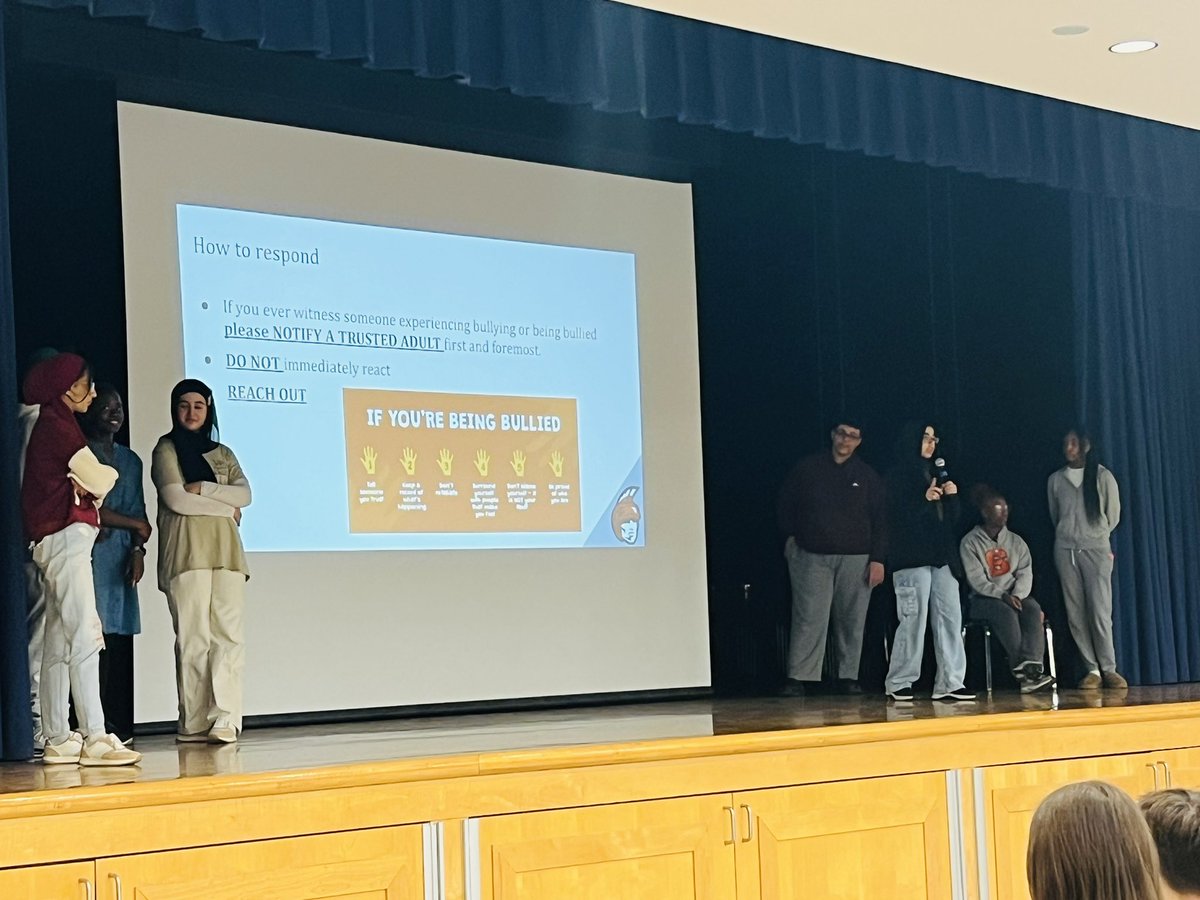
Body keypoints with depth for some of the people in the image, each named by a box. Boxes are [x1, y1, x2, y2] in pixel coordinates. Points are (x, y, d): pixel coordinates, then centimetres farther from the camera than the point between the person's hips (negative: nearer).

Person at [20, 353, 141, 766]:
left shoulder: (52, 424, 20)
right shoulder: (58, 425, -10)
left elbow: (86, 487, 18)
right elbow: (100, 481, -8)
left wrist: (90, 487, -1)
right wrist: (109, 475, 11)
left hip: (57, 541, 10)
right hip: (65, 536, -10)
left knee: (59, 642, 7)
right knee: (85, 636, -14)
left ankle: (58, 739, 8)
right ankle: (95, 739, -17)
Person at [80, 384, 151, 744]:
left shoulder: (130, 460, 22)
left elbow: (138, 510, 15)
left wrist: (138, 549, -1)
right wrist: (135, 525, 1)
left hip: (123, 556, 6)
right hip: (91, 555, -6)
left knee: (121, 638, 1)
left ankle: (120, 725, 2)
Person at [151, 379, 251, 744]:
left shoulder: (223, 453, 22)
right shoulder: (166, 449, 10)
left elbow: (244, 494, 7)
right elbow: (175, 499, -4)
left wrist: (202, 488, -5)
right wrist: (226, 507, 1)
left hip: (226, 552, 3)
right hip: (186, 553, -3)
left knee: (229, 636, -9)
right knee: (193, 638, -8)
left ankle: (225, 720, -14)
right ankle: (194, 724, -8)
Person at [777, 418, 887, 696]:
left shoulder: (867, 476, 9)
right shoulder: (807, 469, 7)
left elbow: (880, 521, 6)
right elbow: (786, 504, 15)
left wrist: (877, 559, -1)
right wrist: (791, 537, 7)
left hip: (855, 558, 1)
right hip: (812, 556, -1)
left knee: (851, 620, 2)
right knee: (809, 618, -8)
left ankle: (848, 676, 10)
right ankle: (797, 677, -9)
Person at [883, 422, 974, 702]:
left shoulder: (936, 474, 21)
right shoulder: (899, 475, 1)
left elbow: (952, 518, 20)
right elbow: (896, 516, -9)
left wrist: (952, 496, 2)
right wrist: (925, 499, -17)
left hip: (942, 557, 7)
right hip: (912, 558, -7)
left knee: (950, 618, -2)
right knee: (914, 620, -9)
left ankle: (949, 683, -2)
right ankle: (898, 682, 0)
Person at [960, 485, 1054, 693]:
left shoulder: (1016, 541, 15)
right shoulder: (970, 542, 1)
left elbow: (1025, 573, 4)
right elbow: (976, 580, -9)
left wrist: (1017, 595, -17)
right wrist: (1002, 595, -22)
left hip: (1014, 596, 4)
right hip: (983, 599, -4)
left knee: (1033, 609, -30)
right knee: (1007, 613, -36)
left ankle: (1031, 667, -44)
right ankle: (1022, 671, -41)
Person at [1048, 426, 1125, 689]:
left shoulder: (1103, 477, 2)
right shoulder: (1055, 480, 9)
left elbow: (1113, 515, 9)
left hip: (1097, 549, -3)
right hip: (1065, 550, 3)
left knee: (1100, 611, -11)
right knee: (1076, 613, -2)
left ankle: (1109, 669, -5)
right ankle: (1092, 669, 1)